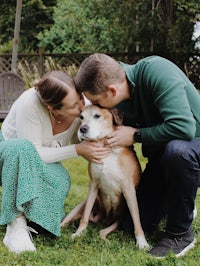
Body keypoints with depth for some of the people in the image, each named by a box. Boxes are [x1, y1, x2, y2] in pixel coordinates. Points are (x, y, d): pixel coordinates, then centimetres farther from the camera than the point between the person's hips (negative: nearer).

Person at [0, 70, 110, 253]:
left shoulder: (85, 105, -21)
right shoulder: (30, 104, -35)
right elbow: (33, 153, -30)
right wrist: (77, 150, -32)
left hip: (44, 164, 4)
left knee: (61, 181, -31)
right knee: (21, 148, -40)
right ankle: (16, 224, -34)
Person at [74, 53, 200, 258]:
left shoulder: (156, 71, -30)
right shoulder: (118, 103, -8)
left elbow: (183, 127, -39)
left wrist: (136, 135, -26)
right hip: (161, 153, 6)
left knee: (176, 150, -42)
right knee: (133, 225, 0)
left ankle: (181, 233, -19)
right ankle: (179, 206, 29)